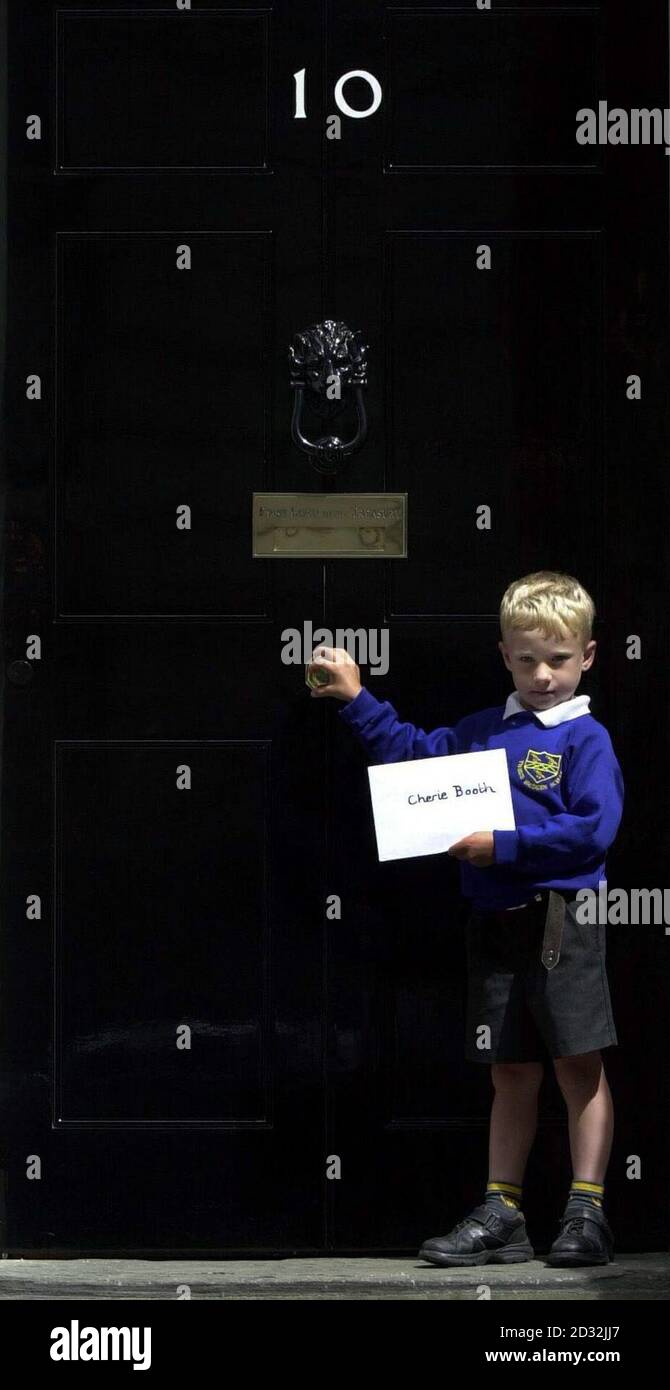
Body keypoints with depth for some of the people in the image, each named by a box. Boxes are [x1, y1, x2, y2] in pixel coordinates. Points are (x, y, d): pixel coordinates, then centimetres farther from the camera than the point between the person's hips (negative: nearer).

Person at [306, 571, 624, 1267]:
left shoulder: (586, 740, -4)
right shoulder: (482, 731, 15)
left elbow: (592, 831, -15)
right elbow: (413, 753, 27)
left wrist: (504, 845, -15)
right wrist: (358, 700, 23)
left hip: (561, 922, -6)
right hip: (494, 922, 6)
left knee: (578, 1065, -3)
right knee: (511, 1074, 10)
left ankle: (586, 1213, -1)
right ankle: (501, 1215, 13)